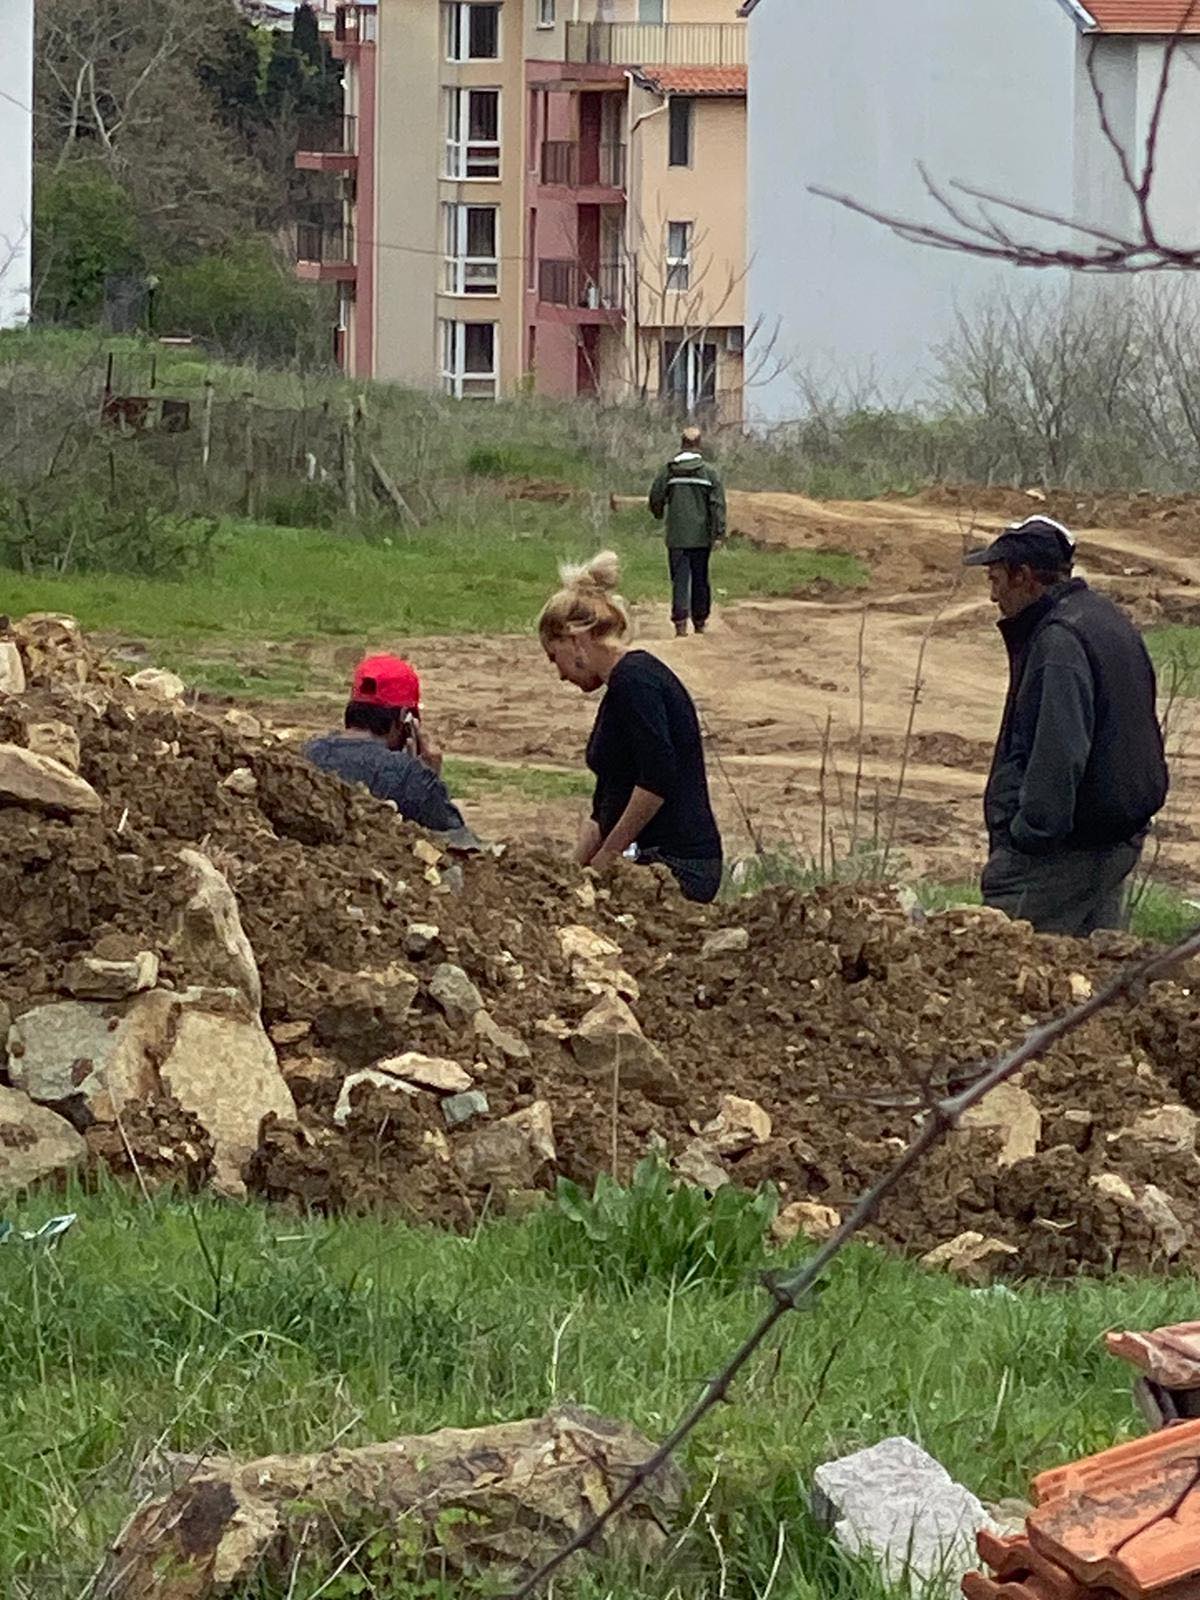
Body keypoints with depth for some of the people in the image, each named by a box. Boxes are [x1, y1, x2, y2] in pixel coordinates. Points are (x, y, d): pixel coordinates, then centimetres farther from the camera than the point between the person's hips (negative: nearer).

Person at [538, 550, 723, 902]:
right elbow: (603, 811, 26)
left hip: (672, 866, -10)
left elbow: (657, 780, -22)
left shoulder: (633, 680, -11)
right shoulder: (622, 686, 21)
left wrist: (606, 858, -14)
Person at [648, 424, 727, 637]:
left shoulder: (669, 471, -1)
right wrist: (719, 531, -6)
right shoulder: (709, 472, -3)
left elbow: (655, 498, 4)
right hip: (701, 536, 0)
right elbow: (718, 503, -8)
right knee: (700, 578, 12)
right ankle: (700, 621, 19)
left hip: (676, 537, 0)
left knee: (680, 579, 0)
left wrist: (659, 515, 26)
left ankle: (680, 622, -12)